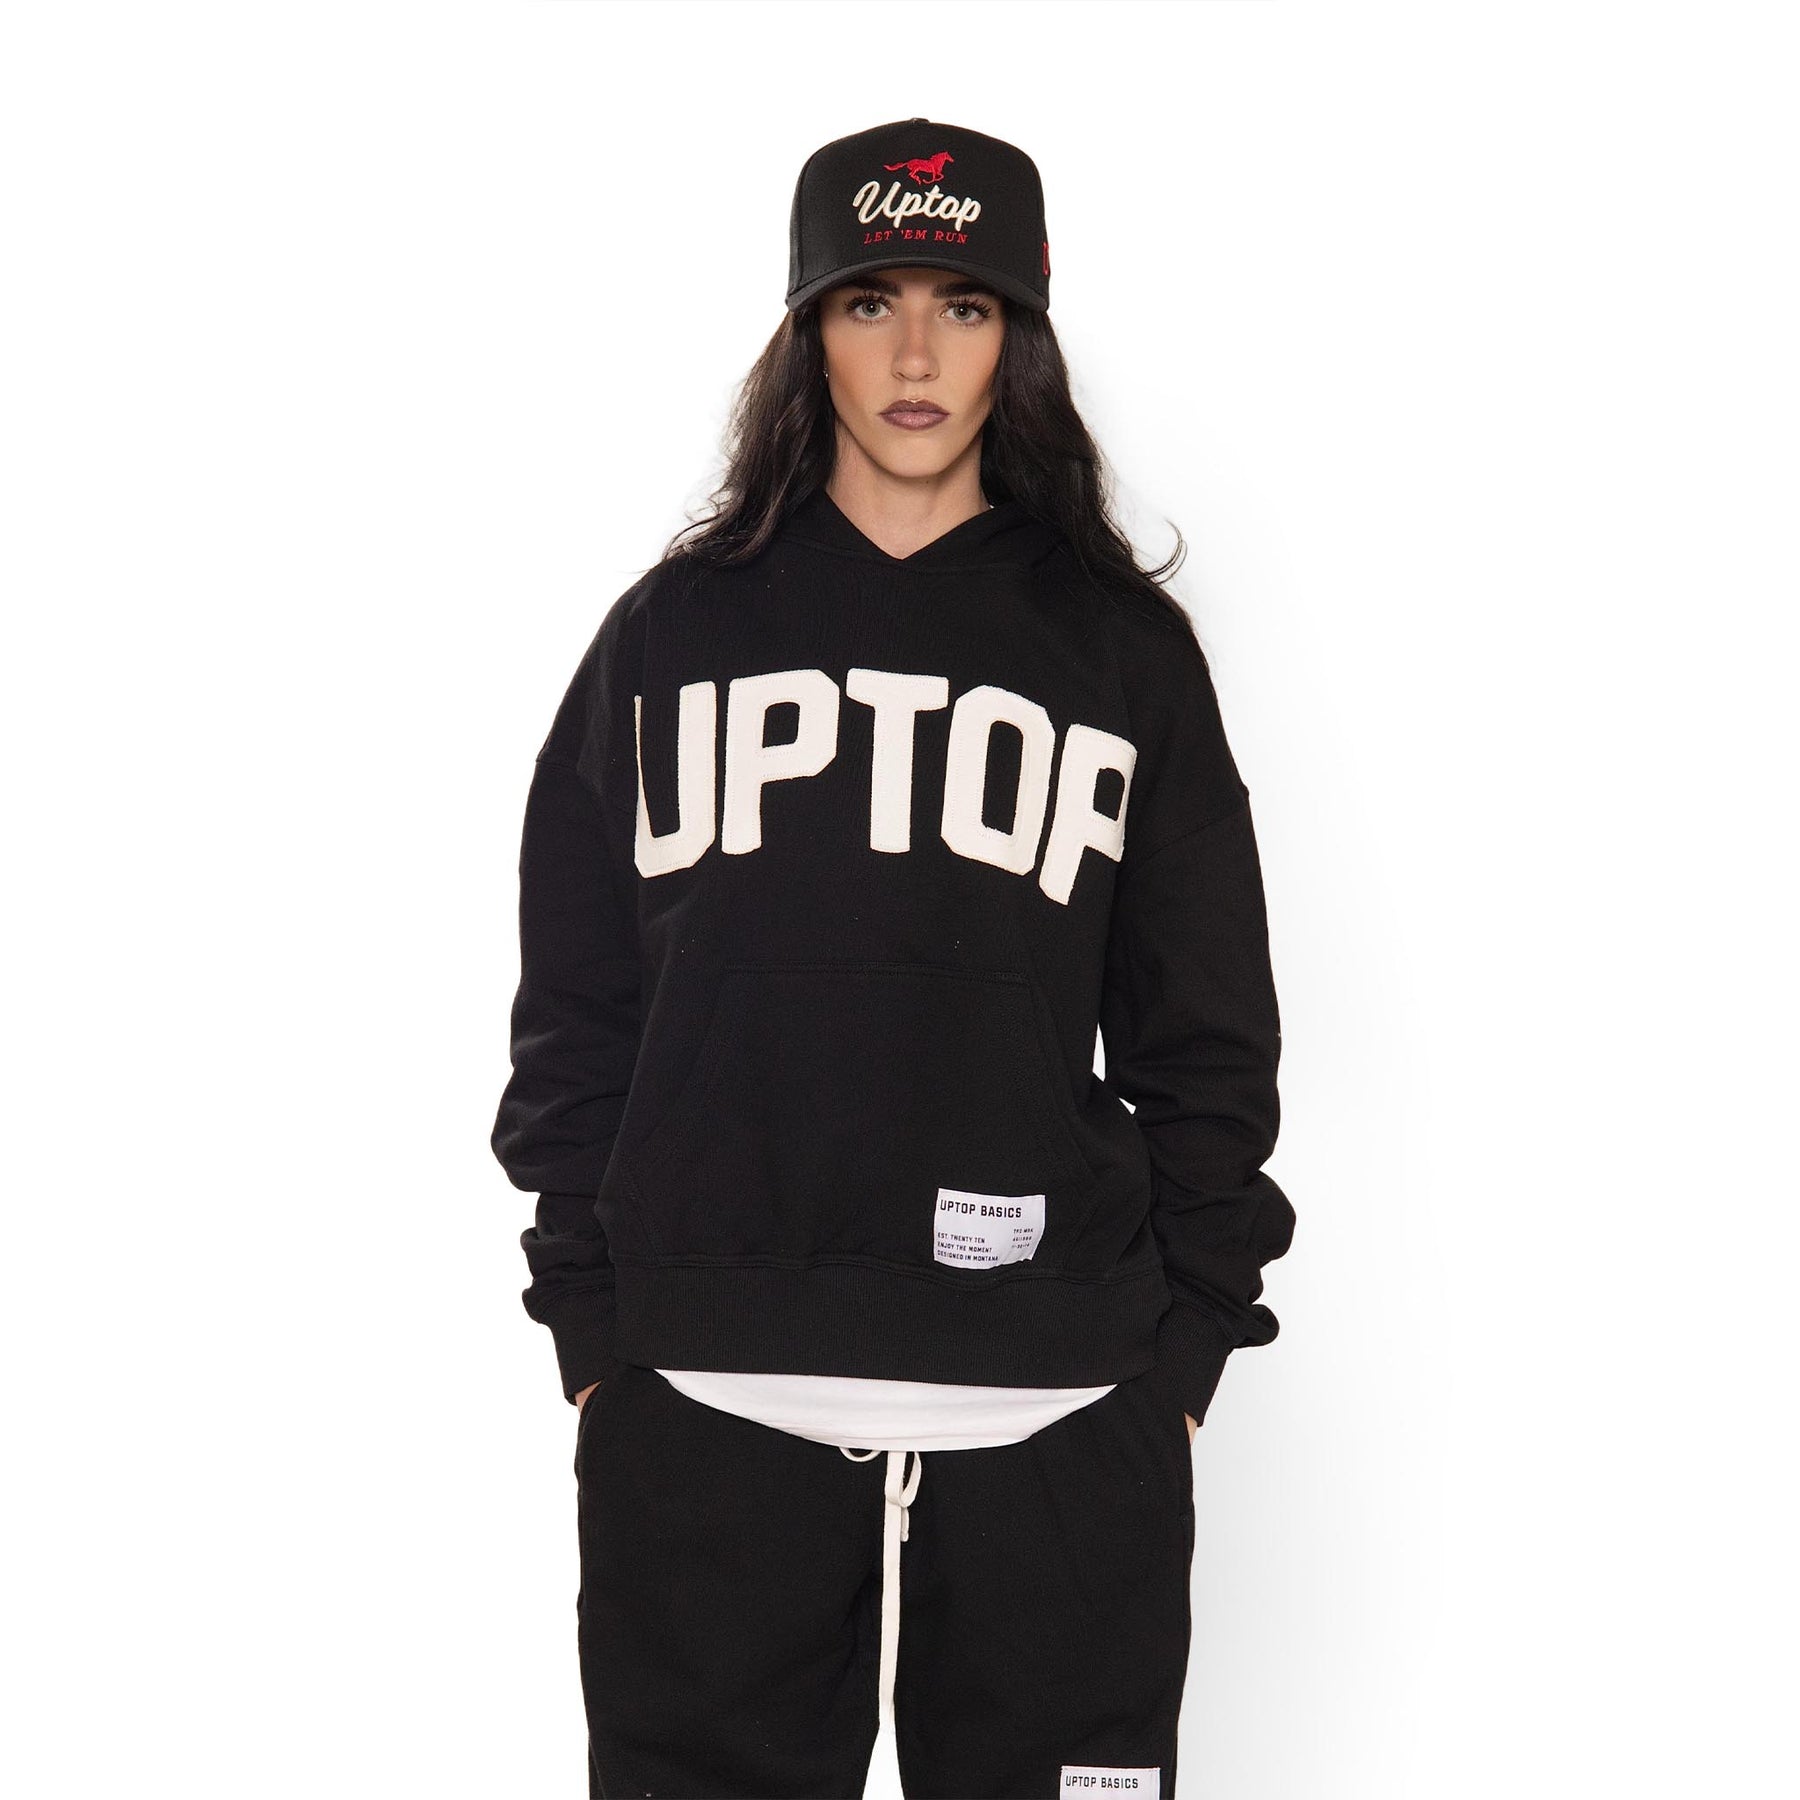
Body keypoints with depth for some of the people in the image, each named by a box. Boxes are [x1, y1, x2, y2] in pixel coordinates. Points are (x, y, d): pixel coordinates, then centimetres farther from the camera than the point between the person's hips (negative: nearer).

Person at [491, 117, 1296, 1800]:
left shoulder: (1125, 648, 9)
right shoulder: (675, 631, 10)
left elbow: (1205, 1034, 8)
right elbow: (575, 1008, 10)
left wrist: (1181, 1347, 2)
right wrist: (589, 1319, 3)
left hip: (1056, 1423, 0)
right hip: (703, 1407, 1)